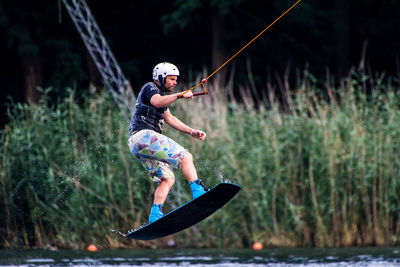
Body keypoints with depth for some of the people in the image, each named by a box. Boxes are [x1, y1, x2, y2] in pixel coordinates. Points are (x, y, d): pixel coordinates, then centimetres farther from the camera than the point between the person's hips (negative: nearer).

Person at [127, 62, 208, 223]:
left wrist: (191, 132, 24)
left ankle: (155, 216, -8)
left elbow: (169, 118, 32)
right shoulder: (150, 88, -1)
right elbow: (157, 102, -25)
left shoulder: (160, 93, 29)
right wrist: (180, 95, -35)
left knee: (167, 179, 3)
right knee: (185, 156, -15)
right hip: (143, 136, -10)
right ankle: (198, 193, -28)